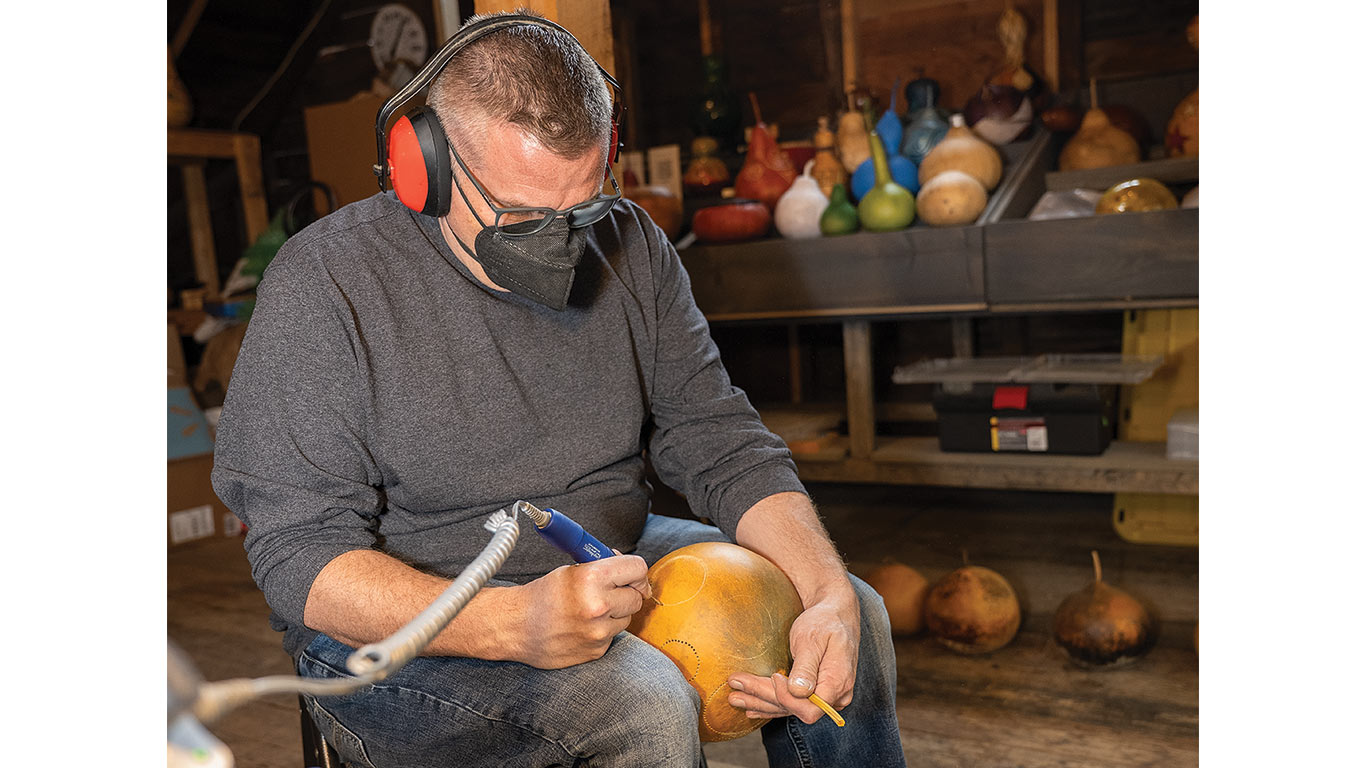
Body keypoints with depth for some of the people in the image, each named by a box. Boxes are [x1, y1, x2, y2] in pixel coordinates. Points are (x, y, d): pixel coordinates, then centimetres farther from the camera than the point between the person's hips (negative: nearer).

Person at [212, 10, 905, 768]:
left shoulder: (628, 246, -1)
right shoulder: (322, 287, -17)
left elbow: (722, 445, -2)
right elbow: (299, 555, -19)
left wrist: (829, 599, -20)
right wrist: (512, 623, -36)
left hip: (608, 564, 5)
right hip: (400, 633, -4)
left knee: (854, 616, -5)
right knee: (641, 704, -30)